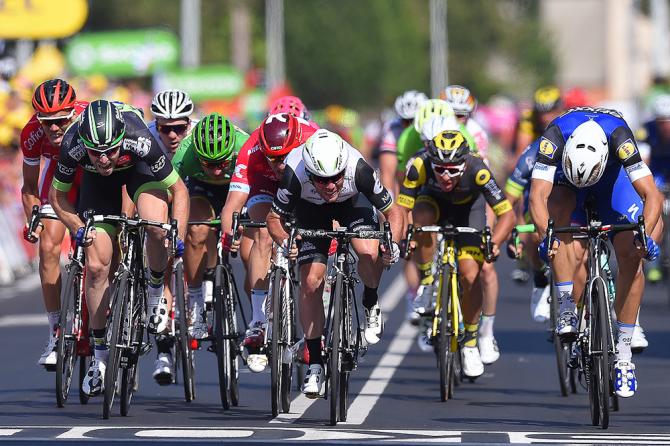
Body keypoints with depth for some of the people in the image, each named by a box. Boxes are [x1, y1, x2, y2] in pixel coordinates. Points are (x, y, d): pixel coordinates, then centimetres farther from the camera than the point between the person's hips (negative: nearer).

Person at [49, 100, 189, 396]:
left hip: (139, 168, -2)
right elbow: (57, 196, -15)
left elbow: (179, 190, -27)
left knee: (158, 228, -32)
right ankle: (101, 355, 9)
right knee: (96, 266, -7)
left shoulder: (140, 140, -41)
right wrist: (79, 230, -26)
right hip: (97, 182, 2)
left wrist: (178, 237, -33)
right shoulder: (72, 146, -36)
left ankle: (155, 292, 0)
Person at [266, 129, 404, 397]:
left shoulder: (358, 169, -38)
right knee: (311, 282, -11)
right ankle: (315, 363, 2)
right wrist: (284, 242, -43)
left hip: (354, 202, 0)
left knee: (369, 252, -29)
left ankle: (371, 305, 4)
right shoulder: (295, 174, -38)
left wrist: (394, 244, -43)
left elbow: (393, 212, -25)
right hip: (311, 209, 0)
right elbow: (274, 218, -22)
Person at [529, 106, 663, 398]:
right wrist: (545, 236, -60)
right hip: (566, 180, 0)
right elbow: (538, 195, -44)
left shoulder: (619, 137, -40)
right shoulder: (555, 136, -39)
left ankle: (623, 355, -8)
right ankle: (567, 311, -27)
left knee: (630, 257, -16)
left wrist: (646, 235, -57)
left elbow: (652, 195, -41)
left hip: (613, 179, 0)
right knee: (559, 210, -34)